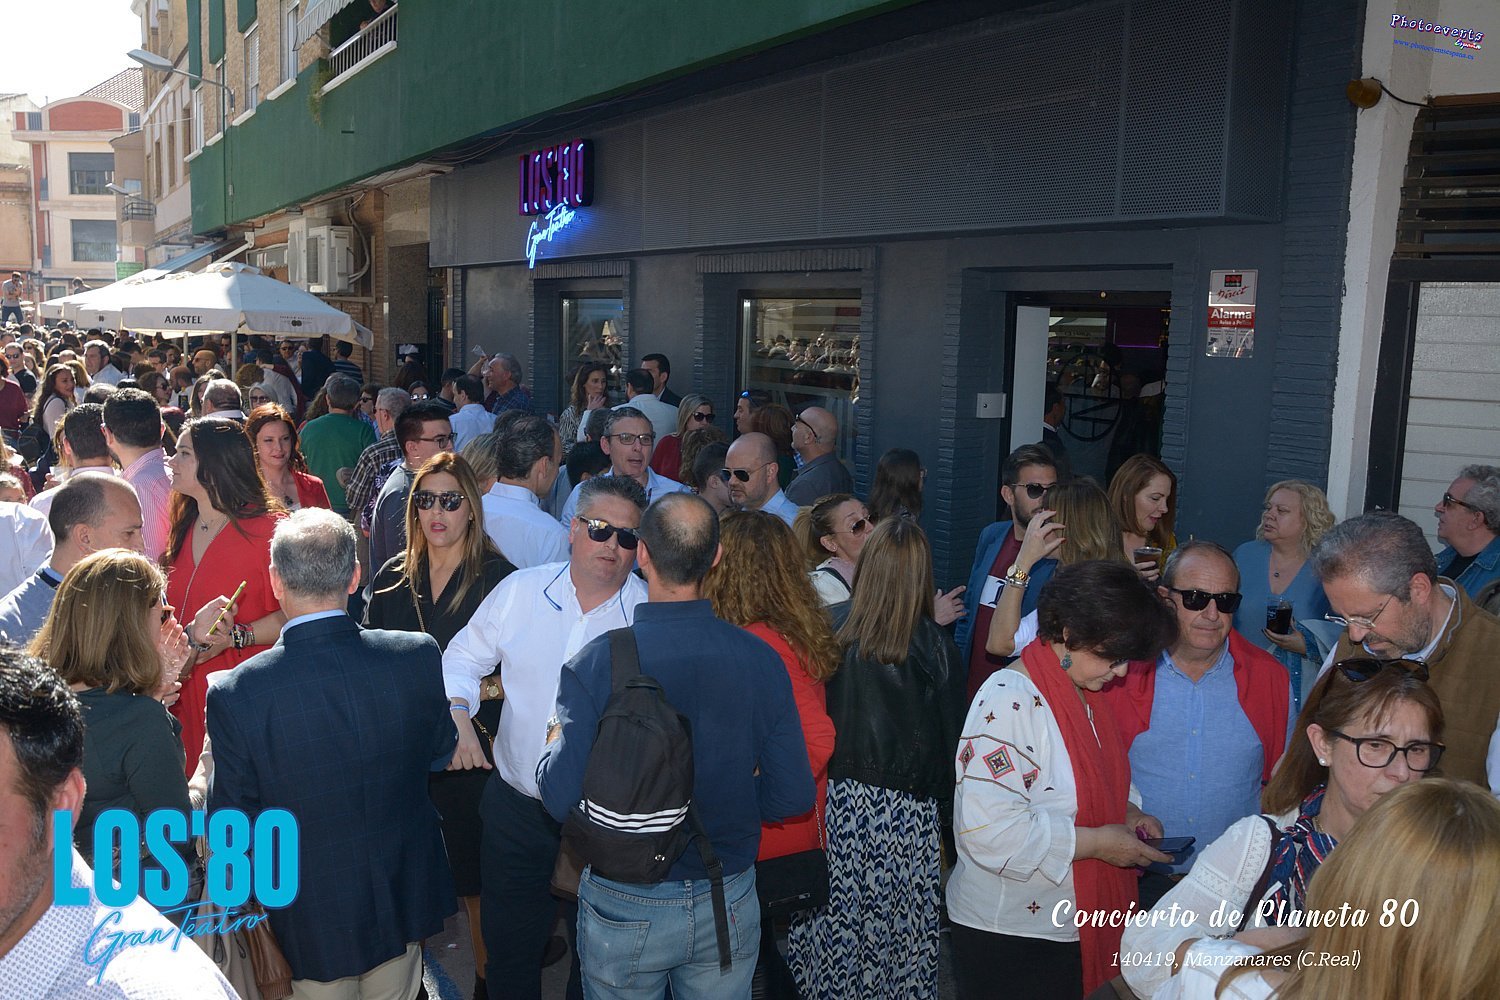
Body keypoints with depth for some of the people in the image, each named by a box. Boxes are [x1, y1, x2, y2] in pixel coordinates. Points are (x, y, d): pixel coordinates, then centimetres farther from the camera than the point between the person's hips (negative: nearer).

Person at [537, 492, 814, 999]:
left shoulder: (595, 663, -21)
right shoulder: (760, 659, -14)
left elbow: (561, 798, -19)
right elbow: (793, 796, -9)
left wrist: (553, 743, 2)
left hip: (625, 910, -2)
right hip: (729, 908, 2)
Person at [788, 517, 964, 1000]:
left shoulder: (832, 633, -7)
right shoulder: (935, 648, -9)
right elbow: (950, 741, -3)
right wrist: (945, 815, 8)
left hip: (837, 801, 2)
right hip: (907, 812, -1)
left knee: (834, 928, 13)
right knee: (900, 934, 12)